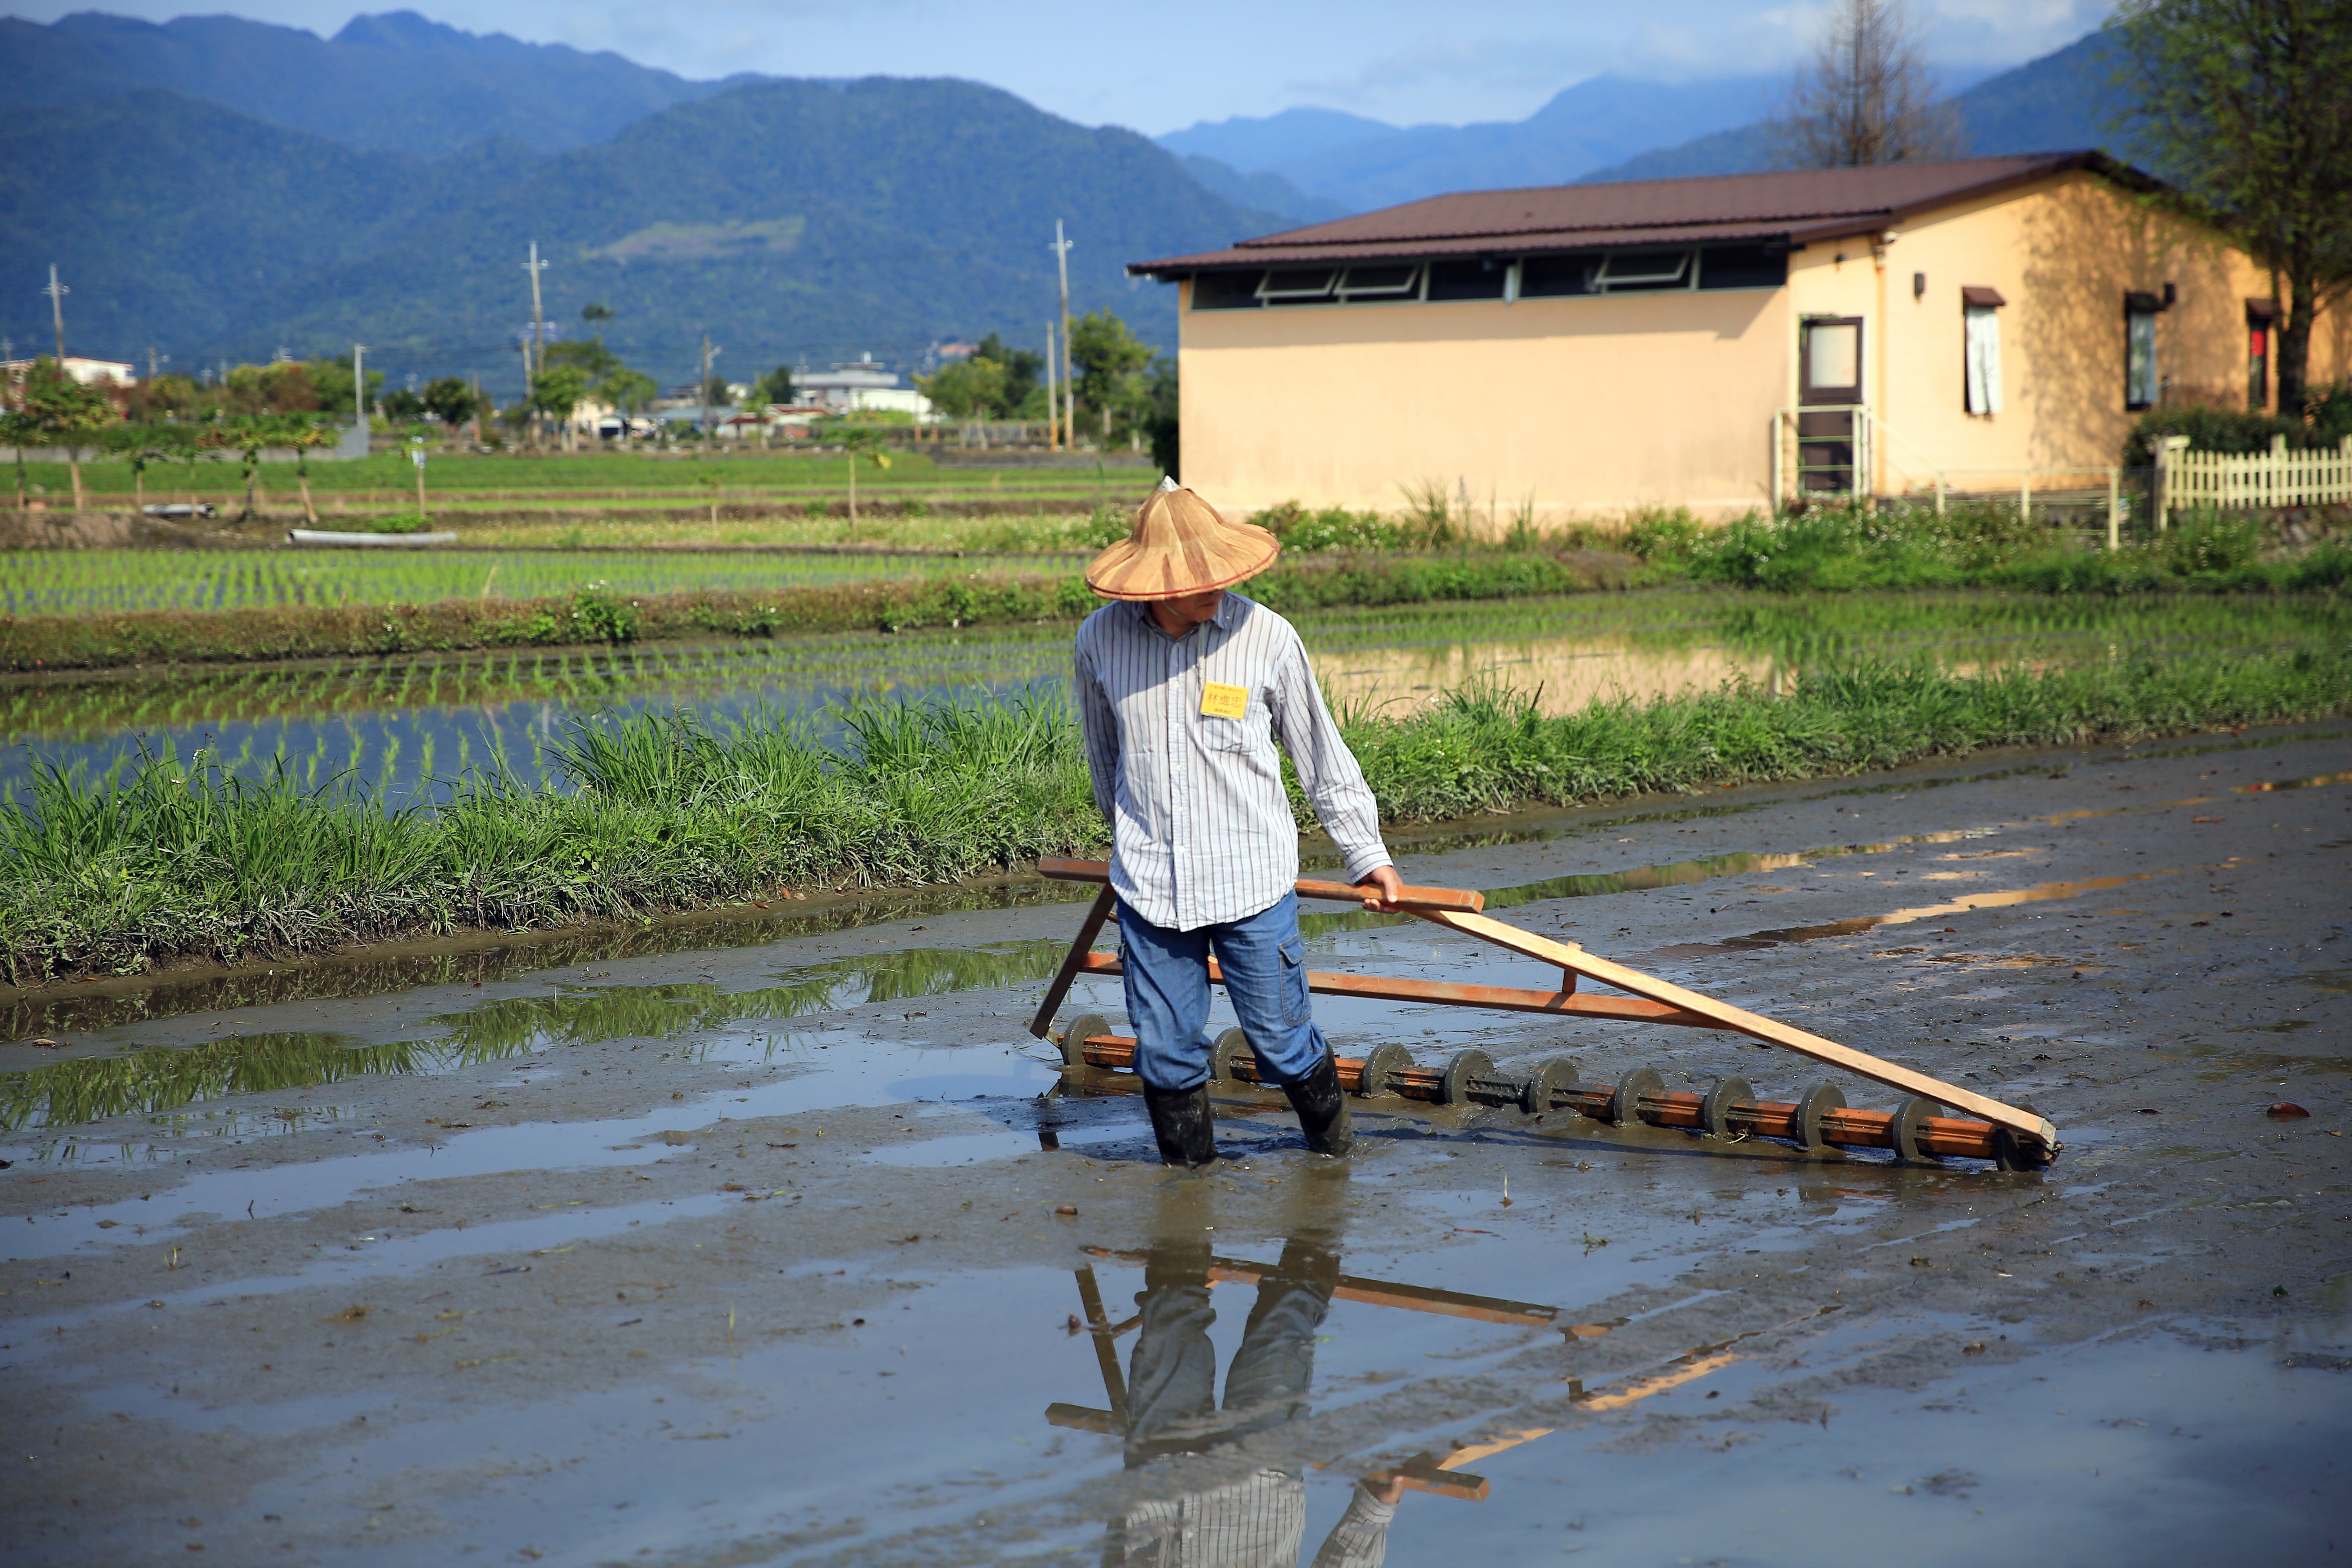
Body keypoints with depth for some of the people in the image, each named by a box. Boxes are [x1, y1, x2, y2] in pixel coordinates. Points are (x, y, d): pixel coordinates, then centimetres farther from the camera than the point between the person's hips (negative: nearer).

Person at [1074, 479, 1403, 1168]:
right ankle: (1187, 1176, 25)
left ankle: (1332, 1150, 33)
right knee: (1166, 1048, 6)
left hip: (1252, 878, -2)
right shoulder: (1101, 639, -4)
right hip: (1149, 882, 2)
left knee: (1281, 1037, 6)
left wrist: (1368, 856, 9)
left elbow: (1321, 753, 3)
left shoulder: (1267, 637, -9)